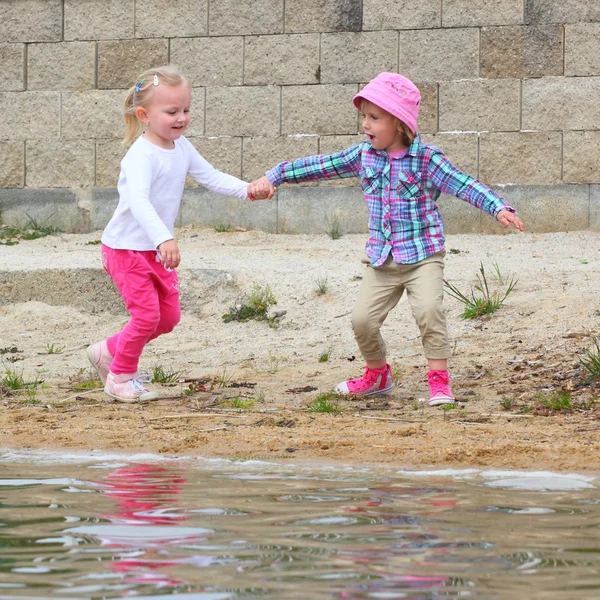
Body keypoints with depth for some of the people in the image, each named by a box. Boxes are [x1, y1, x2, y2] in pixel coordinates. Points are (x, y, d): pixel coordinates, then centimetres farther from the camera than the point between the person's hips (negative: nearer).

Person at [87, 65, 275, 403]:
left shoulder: (181, 148, 1)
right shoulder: (142, 155, -26)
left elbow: (211, 177, 5)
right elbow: (138, 201, -40)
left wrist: (248, 190, -13)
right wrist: (164, 238, -54)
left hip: (157, 249, 9)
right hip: (128, 248, -9)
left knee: (169, 316, 12)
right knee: (147, 315, -9)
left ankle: (109, 352, 29)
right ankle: (120, 376, 13)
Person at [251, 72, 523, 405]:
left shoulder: (426, 159, -10)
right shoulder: (364, 156, 4)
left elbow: (464, 185, -18)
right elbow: (321, 166, 11)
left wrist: (499, 208, -33)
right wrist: (275, 177, 11)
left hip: (423, 256, -5)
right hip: (382, 261, 5)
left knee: (429, 309, -25)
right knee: (363, 319, -1)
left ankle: (439, 379, -14)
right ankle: (378, 375, 25)